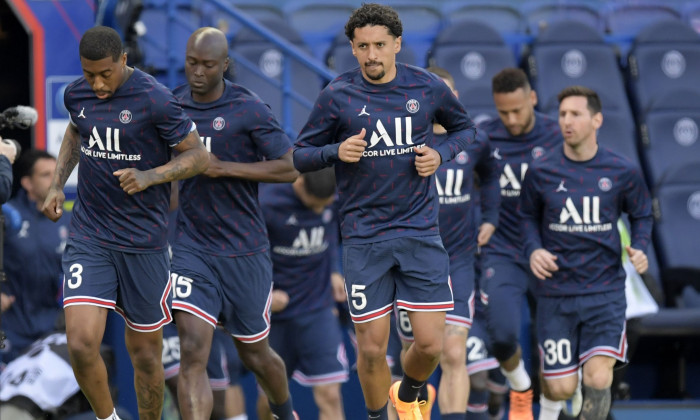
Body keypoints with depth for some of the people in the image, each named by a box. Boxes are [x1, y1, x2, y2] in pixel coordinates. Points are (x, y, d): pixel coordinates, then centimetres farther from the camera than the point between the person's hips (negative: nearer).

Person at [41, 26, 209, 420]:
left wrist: (149, 176, -24)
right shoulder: (77, 95, 2)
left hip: (144, 241, -3)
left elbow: (198, 156, -8)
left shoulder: (156, 101, -15)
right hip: (88, 238, 3)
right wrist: (58, 184, 13)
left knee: (145, 352, 7)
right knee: (82, 343, -13)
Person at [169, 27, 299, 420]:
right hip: (191, 249, 2)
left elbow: (291, 167, -14)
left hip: (245, 251, -2)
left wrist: (225, 168, -20)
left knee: (255, 354, 15)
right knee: (193, 352, -16)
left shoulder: (249, 110, -11)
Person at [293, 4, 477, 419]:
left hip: (421, 231, 1)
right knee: (372, 349, -2)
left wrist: (441, 154, -2)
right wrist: (337, 152, -16)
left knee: (431, 344, -2)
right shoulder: (337, 95, -3)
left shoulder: (428, 88, 1)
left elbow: (465, 127, 18)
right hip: (364, 238, -1)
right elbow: (300, 155, 4)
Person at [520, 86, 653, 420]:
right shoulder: (541, 172, -3)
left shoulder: (622, 172, -3)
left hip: (605, 292, 0)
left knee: (598, 381, -16)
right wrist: (533, 250, -8)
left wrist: (639, 249, -7)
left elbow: (641, 215, 13)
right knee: (561, 389, 1)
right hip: (556, 293, 0)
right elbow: (528, 216, 12)